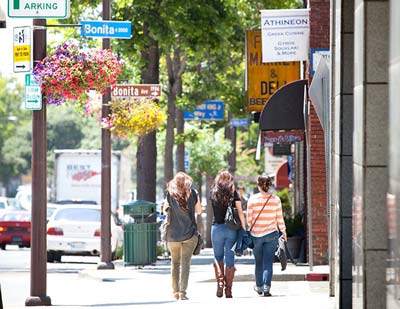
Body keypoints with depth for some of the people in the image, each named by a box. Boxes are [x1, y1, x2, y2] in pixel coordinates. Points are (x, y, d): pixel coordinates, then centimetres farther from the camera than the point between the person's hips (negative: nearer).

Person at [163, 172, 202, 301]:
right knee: (186, 262, -2)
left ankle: (175, 291, 16)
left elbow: (165, 211, 8)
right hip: (189, 232, -1)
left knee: (175, 262, 13)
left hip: (173, 233, 1)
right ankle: (183, 291, -12)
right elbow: (199, 210, 10)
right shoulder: (193, 193, -1)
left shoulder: (170, 193, -1)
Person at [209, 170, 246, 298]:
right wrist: (244, 228, -1)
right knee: (230, 259, 5)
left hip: (217, 228, 0)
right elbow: (240, 212, -6)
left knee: (218, 257, 15)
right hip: (232, 229, 0)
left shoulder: (213, 193, 2)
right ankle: (228, 290, 3)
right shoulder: (233, 193, -1)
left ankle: (220, 283, -5)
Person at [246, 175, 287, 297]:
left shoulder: (252, 199, -5)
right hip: (271, 234, 0)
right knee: (268, 263, 0)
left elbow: (249, 219, -4)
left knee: (259, 263, 15)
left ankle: (259, 287, 29)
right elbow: (280, 218, 1)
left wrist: (250, 229, 12)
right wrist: (283, 232, 14)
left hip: (256, 234, 0)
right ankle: (267, 288, -13)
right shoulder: (275, 200, -3)